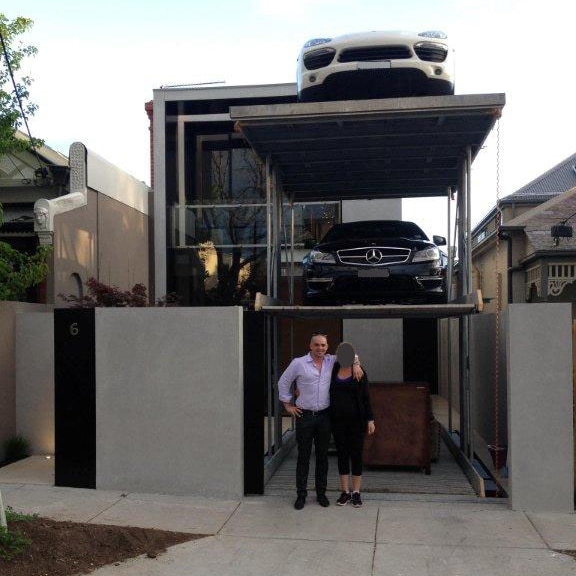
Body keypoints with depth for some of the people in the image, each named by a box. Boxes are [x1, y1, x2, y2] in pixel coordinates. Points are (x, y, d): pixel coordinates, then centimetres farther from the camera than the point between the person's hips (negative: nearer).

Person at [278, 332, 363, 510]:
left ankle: (321, 493, 21)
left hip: (324, 415, 3)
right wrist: (287, 404, 3)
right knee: (303, 457, 4)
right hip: (304, 415, -3)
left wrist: (356, 364, -3)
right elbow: (283, 383, 4)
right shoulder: (298, 363, -5)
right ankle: (301, 494, 12)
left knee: (322, 456, 10)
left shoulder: (332, 361, 4)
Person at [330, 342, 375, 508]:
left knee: (356, 455, 3)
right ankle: (345, 492, 17)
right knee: (342, 455, 8)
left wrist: (370, 420, -4)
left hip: (356, 420, -2)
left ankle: (356, 492, 13)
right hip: (338, 420, 2)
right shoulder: (333, 370, 3)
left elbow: (366, 398, 0)